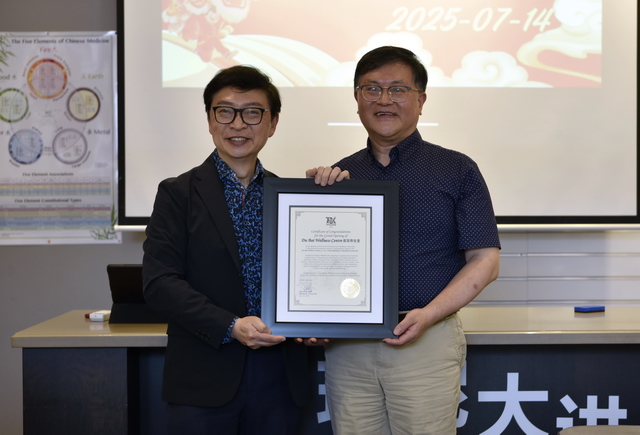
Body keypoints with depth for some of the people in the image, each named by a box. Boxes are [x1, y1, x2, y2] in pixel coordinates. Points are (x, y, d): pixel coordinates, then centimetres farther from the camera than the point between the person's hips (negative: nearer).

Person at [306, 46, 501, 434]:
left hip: (426, 341, -3)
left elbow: (485, 261, -3)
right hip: (345, 345, 3)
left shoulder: (457, 170, 1)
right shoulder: (340, 175, 11)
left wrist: (428, 315, -15)